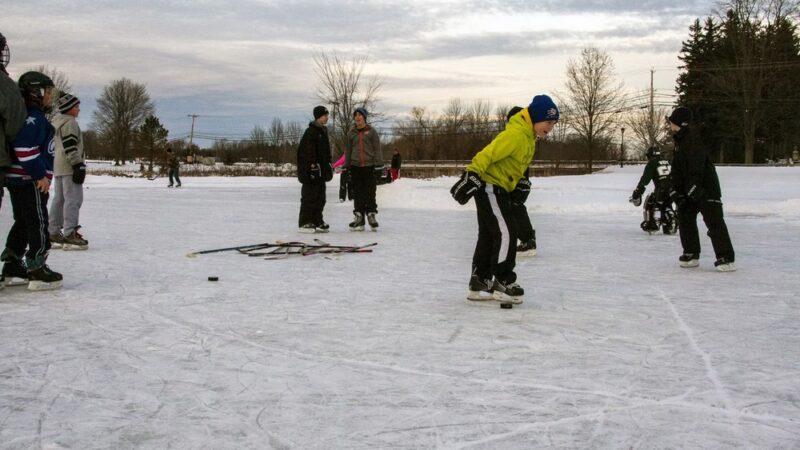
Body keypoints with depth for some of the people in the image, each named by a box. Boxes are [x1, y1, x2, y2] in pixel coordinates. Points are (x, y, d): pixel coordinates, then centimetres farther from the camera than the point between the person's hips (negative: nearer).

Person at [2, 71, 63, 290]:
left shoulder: (35, 117, 17)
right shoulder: (34, 118, -15)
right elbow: (24, 148, -26)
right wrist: (40, 175, -22)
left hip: (18, 179, 10)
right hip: (30, 181, -10)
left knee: (23, 222, 17)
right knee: (38, 223, -5)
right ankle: (37, 270, -3)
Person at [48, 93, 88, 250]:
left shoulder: (57, 122, 21)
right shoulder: (70, 123, -10)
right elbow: (70, 146, -20)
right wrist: (79, 165, -22)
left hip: (58, 167, 11)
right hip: (69, 166, -11)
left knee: (59, 199, 14)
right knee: (73, 199, -12)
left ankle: (53, 232, 17)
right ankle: (70, 234, -18)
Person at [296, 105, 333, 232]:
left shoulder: (323, 131, 18)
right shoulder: (311, 131, -12)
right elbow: (309, 150, -20)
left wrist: (328, 165, 22)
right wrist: (313, 165, -25)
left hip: (321, 170, 10)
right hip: (310, 168, -10)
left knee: (320, 197, 11)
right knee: (309, 195, -8)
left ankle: (317, 222, 17)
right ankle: (305, 223, -5)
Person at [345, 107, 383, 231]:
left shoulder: (372, 132, 3)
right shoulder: (351, 133, 11)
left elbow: (377, 149, 1)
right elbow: (348, 151, 15)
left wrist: (378, 165, -6)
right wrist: (347, 167, 12)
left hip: (369, 166, -3)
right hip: (355, 167, 3)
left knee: (370, 193, -1)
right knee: (358, 194, 4)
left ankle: (371, 215, 9)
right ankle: (359, 220, 7)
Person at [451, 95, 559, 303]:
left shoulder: (529, 137, 12)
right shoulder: (515, 134, -20)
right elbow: (488, 153, -27)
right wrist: (472, 175, -33)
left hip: (497, 190, 11)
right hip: (489, 187, -11)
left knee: (489, 236, 13)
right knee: (505, 233, -12)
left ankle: (479, 284, 21)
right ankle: (503, 283, -6)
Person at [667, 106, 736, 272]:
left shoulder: (693, 139, -18)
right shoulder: (679, 141, 14)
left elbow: (696, 167, -28)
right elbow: (677, 169, 15)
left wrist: (693, 188, -32)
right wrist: (675, 190, 8)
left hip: (706, 187, -10)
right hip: (689, 189, 10)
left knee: (714, 221, -13)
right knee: (685, 216, 11)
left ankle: (726, 258, -14)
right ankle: (691, 254, 20)